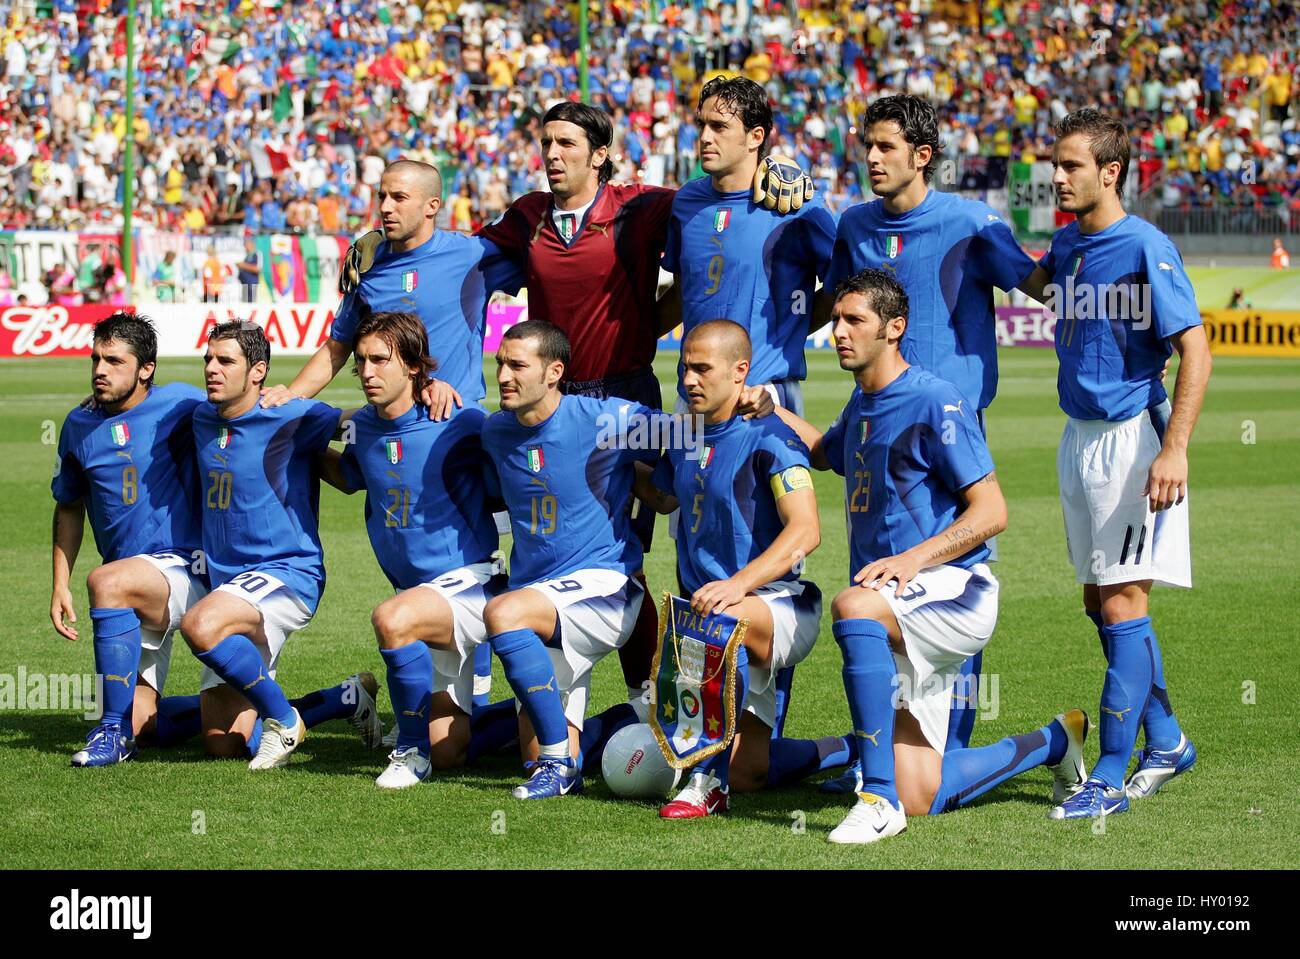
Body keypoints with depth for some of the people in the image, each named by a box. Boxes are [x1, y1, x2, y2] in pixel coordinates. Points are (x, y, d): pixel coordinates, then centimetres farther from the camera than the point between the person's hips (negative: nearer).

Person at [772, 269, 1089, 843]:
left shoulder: (934, 403, -11)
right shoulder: (862, 404, 14)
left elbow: (991, 512, -16)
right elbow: (827, 454, 39)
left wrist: (914, 558, -28)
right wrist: (771, 413, 21)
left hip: (953, 588, -8)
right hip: (899, 612, 8)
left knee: (853, 606, -39)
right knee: (921, 799, 0)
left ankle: (880, 797, -37)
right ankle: (1053, 741, 27)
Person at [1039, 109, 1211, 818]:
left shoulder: (1147, 248, -14)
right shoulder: (1064, 245, 9)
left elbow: (1195, 349, -17)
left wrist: (1173, 450, -23)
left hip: (1132, 435, -8)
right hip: (1078, 436, 8)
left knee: (1121, 606, -9)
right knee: (1101, 602, 13)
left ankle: (1113, 773, -5)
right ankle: (1166, 742, 29)